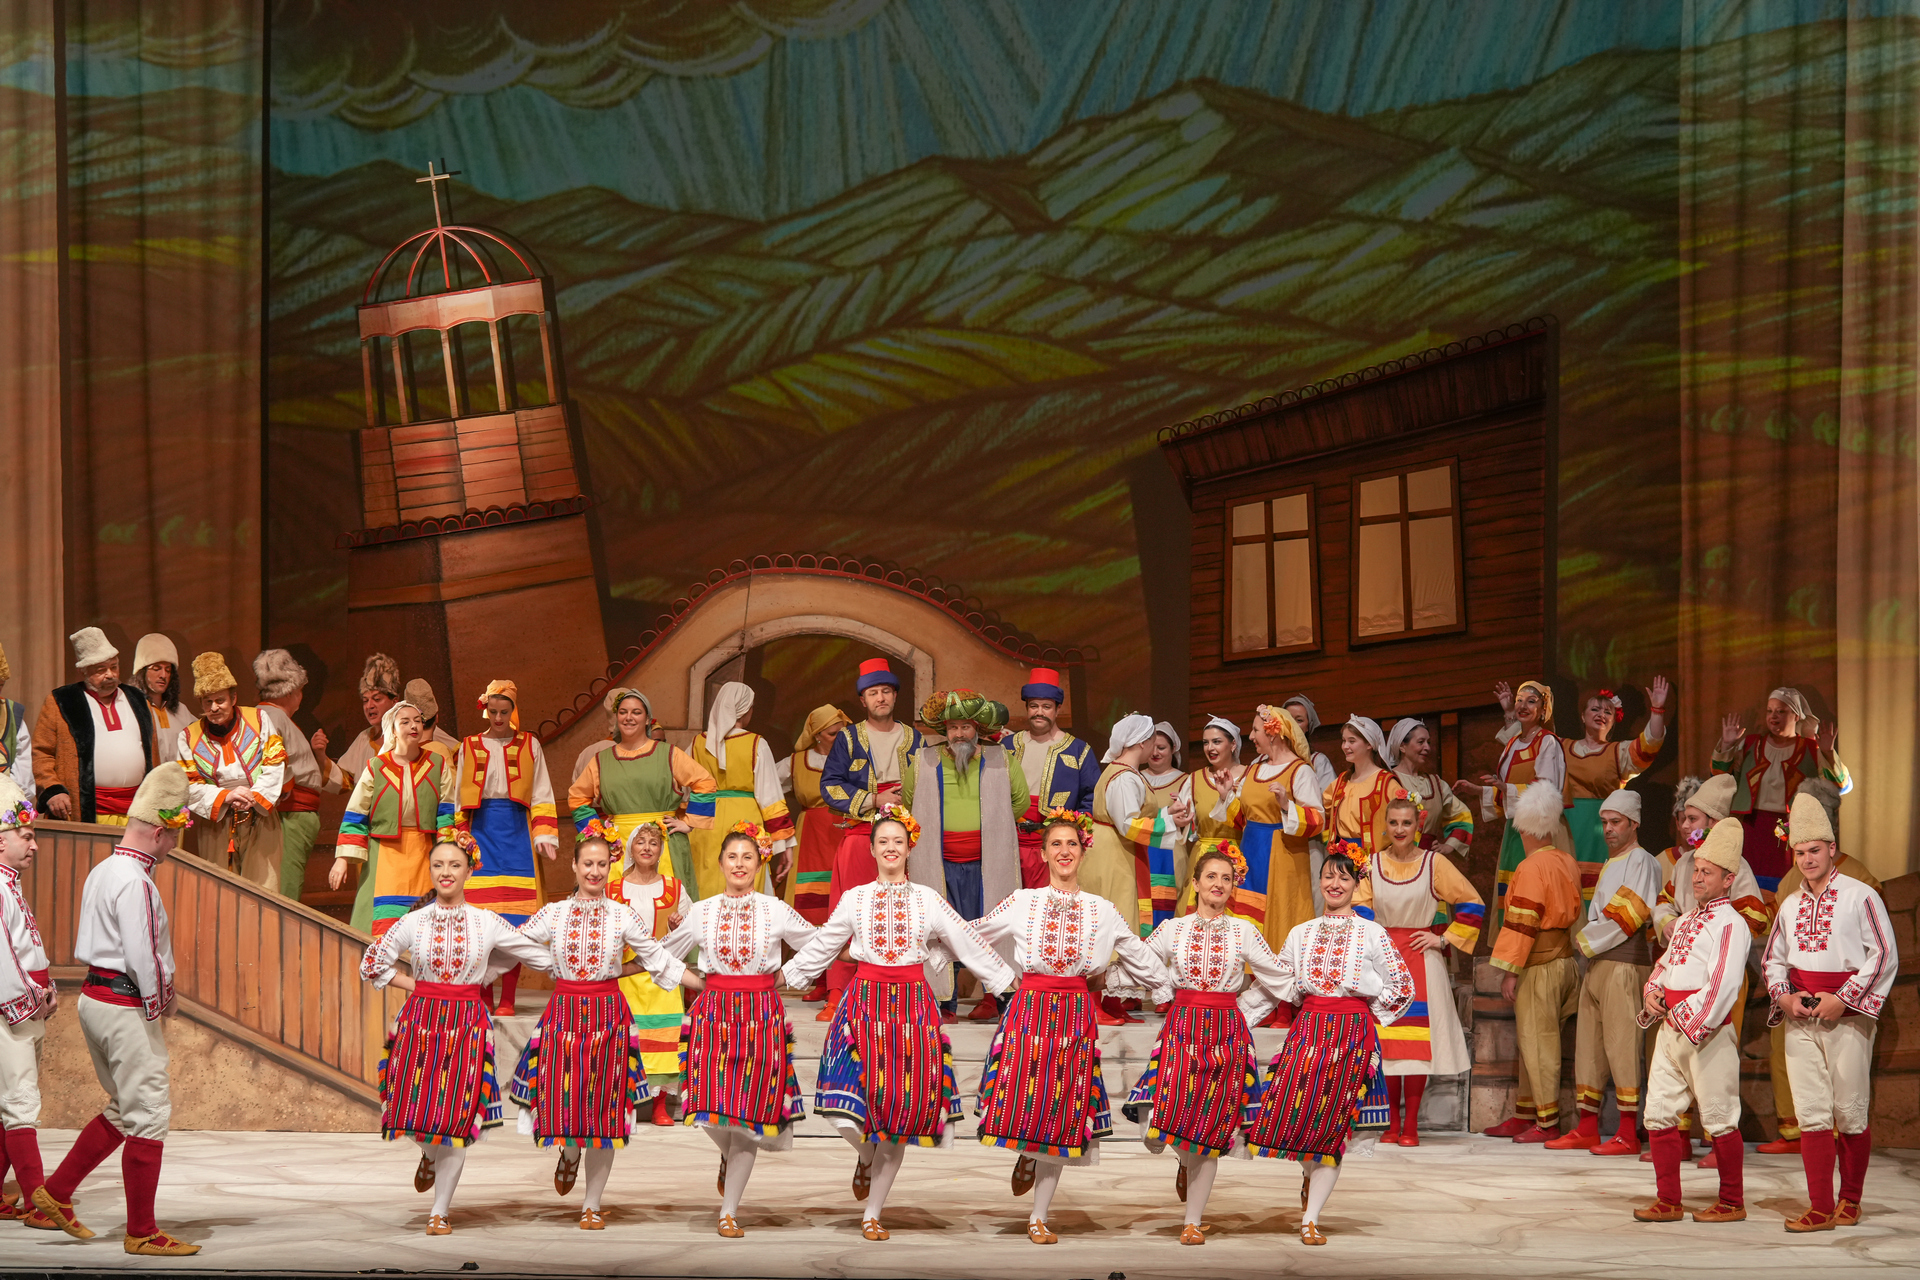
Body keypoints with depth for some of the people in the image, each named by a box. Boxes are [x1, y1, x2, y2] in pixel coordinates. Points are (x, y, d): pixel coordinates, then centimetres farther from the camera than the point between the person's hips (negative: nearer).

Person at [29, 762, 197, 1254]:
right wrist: (158, 1006, -8)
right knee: (148, 1116, -3)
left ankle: (54, 1196, 21)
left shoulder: (102, 871, 13)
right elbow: (143, 956, -23)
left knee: (124, 1110, 20)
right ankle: (142, 1232, 1)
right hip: (127, 1006, -10)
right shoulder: (134, 882, -19)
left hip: (96, 994, 10)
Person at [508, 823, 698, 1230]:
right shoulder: (554, 913, 4)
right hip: (563, 1011, 0)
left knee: (605, 1108, 1)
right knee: (561, 1100, -2)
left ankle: (592, 1205, 11)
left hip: (608, 1014, 0)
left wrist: (710, 987, 3)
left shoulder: (623, 916, 4)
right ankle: (570, 1153, 36)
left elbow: (660, 961, 7)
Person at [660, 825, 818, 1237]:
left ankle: (729, 1211, 6)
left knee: (750, 1108, -2)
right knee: (712, 1109, -8)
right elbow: (664, 954, 20)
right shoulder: (701, 912, 6)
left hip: (763, 1014, -1)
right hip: (714, 1011, 1)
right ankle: (729, 1157, 29)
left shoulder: (776, 911, 1)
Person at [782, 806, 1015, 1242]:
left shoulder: (929, 900, 7)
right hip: (864, 1002, 0)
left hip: (913, 1005, 0)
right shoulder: (854, 899, 8)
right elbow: (819, 947, 19)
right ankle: (865, 1159, 22)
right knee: (848, 1115, -15)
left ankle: (872, 1214, 11)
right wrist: (785, 976, 22)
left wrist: (1007, 981, 12)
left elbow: (970, 945, 12)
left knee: (901, 1108, 0)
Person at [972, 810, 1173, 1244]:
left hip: (1076, 1014, 1)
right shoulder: (1021, 903, 3)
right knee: (1022, 1104, -9)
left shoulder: (1103, 911, 8)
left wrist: (1170, 993, 22)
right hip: (1028, 1008, -1)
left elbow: (1141, 958, 18)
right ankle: (1026, 1154, 28)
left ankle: (1039, 1218, 11)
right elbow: (971, 937, 15)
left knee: (1063, 1114, 2)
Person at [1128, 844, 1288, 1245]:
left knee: (1212, 1129, 0)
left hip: (1227, 1031, 0)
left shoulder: (1244, 932, 7)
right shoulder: (1173, 929, 6)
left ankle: (1193, 1221, 10)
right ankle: (1186, 1162, 24)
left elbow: (1278, 978, 15)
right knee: (1158, 1132, -13)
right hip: (1181, 1027, 0)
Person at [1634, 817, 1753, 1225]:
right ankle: (1668, 1201, 11)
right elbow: (1665, 964, 25)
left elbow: (1723, 985, -19)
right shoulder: (1686, 921, 18)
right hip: (1671, 1028, 9)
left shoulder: (1731, 925, -10)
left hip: (1709, 1032, -9)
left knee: (1719, 1118, -1)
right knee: (1659, 1113, 5)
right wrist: (1652, 992, 4)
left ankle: (1732, 1203, 9)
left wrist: (1686, 1020, -16)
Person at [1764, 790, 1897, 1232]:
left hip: (1847, 1016, -4)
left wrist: (1842, 999, -12)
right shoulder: (1791, 905, 14)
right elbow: (1773, 959, 22)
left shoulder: (1860, 896, -2)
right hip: (1800, 1020, 4)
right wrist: (1784, 997, 2)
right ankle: (1819, 1208, -2)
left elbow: (1884, 955, -6)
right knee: (1811, 1114, -2)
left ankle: (1850, 1200, 17)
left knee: (1850, 1114, 0)